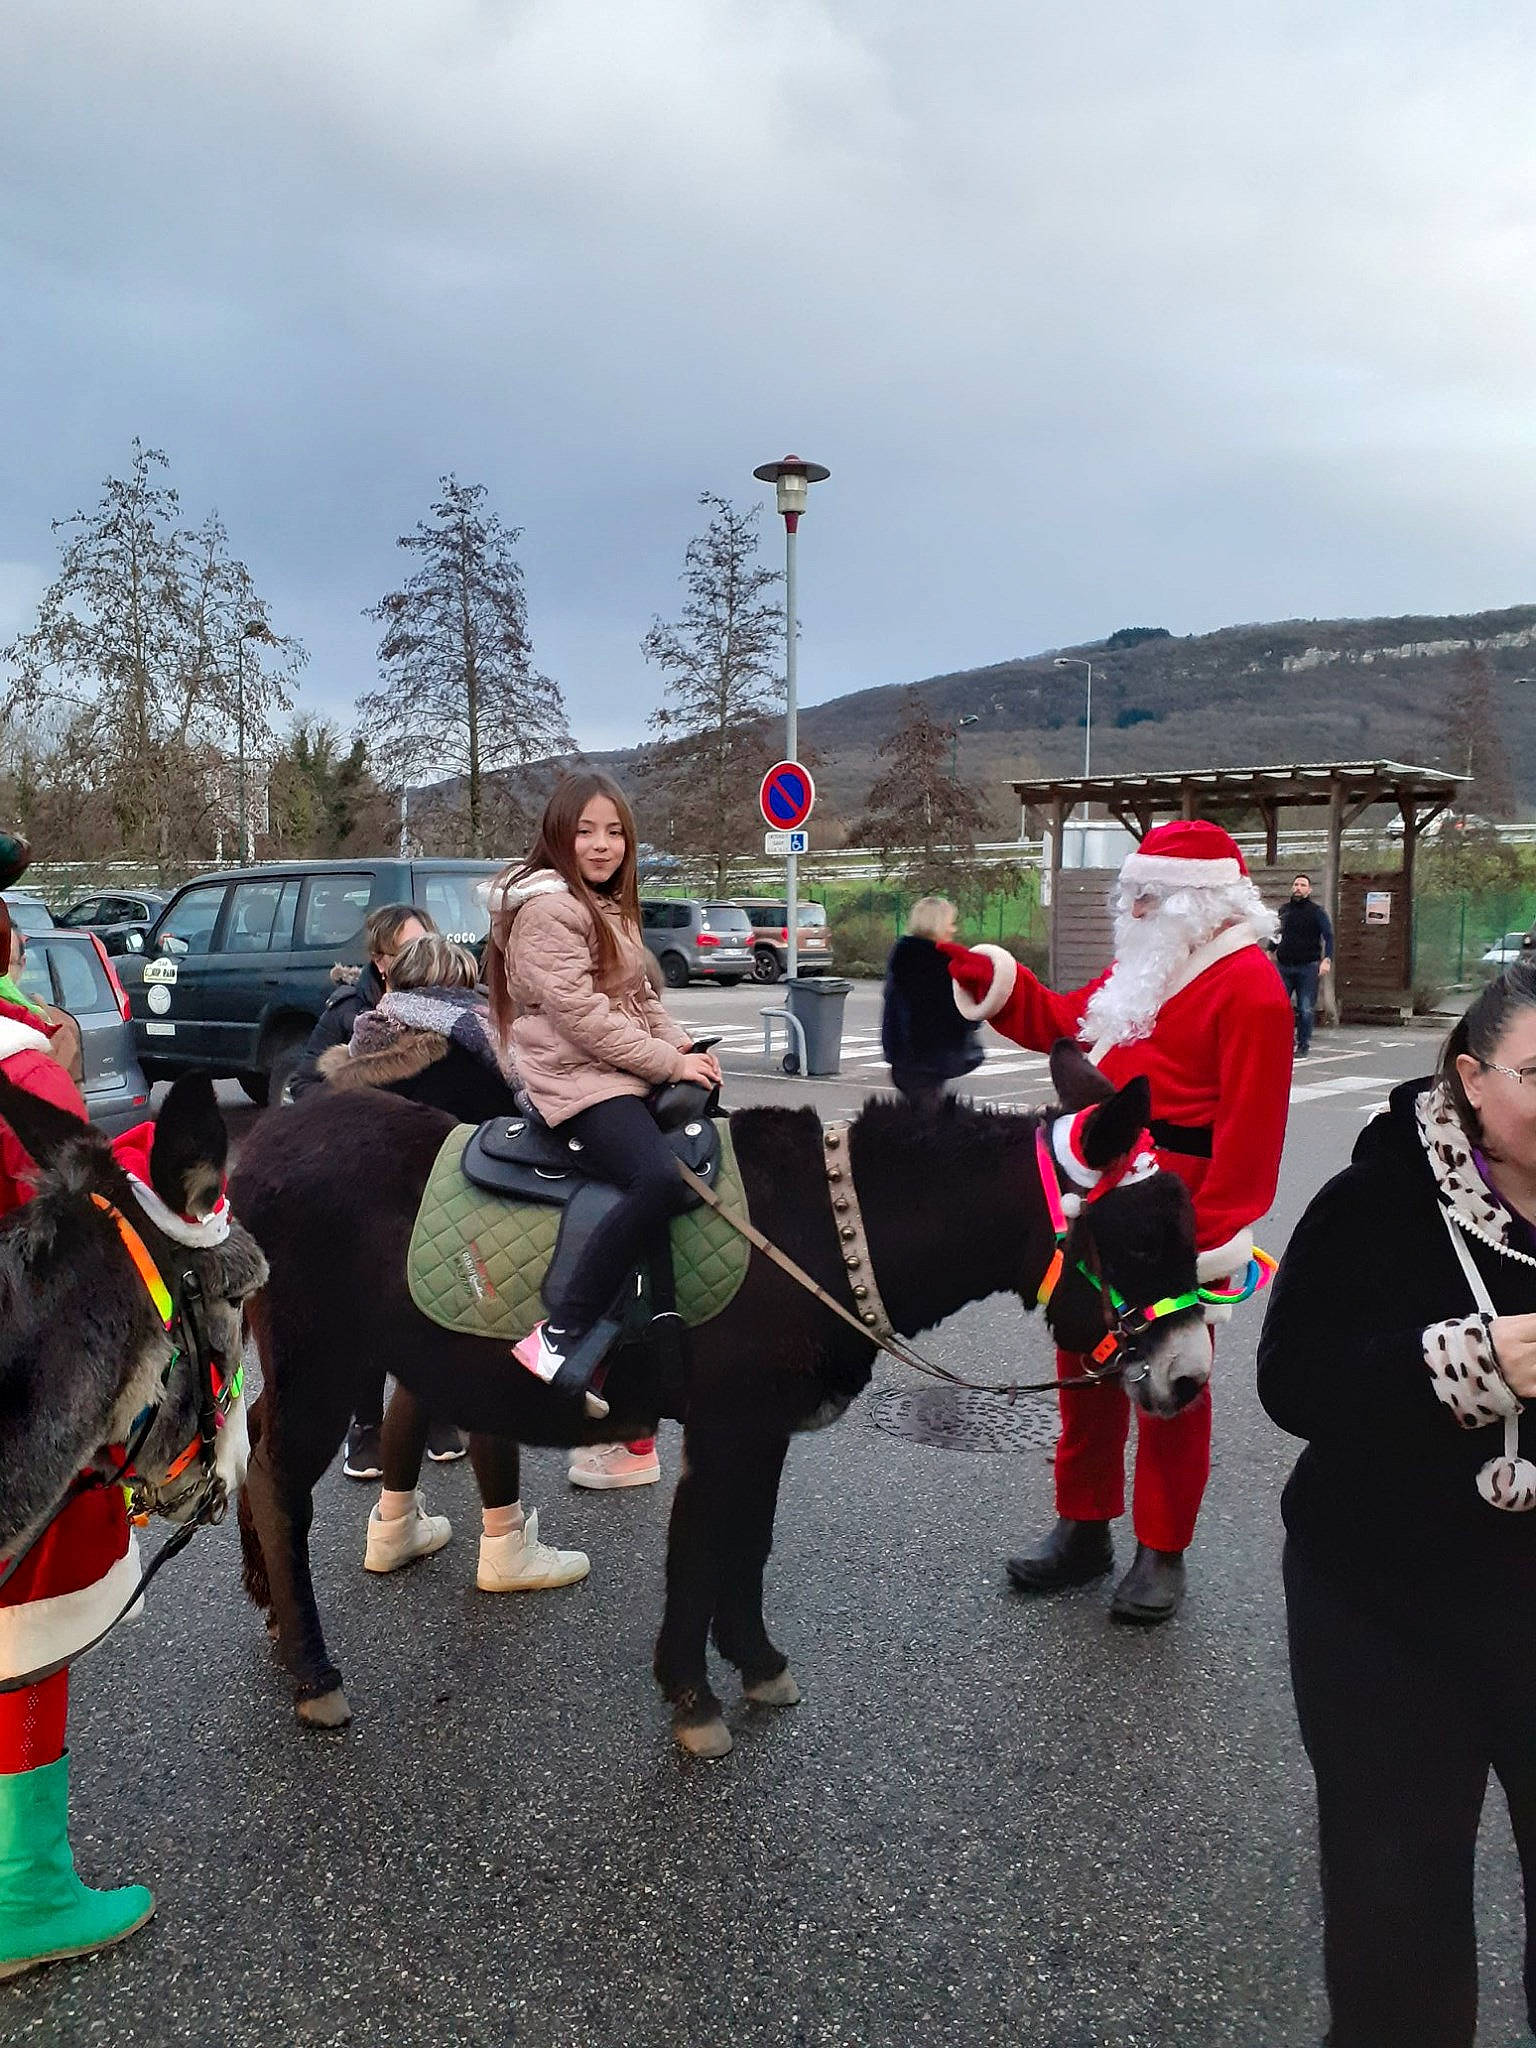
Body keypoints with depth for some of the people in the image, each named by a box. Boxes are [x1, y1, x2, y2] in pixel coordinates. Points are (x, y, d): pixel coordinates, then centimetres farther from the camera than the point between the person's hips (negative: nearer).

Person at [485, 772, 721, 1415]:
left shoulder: (611, 905, 19)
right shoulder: (548, 908, -12)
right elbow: (579, 1015, -19)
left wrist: (684, 1046, 3)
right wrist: (670, 1063, -15)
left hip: (626, 1069, 10)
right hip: (576, 1077, -10)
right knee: (660, 1180, -30)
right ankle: (561, 1339, -26)